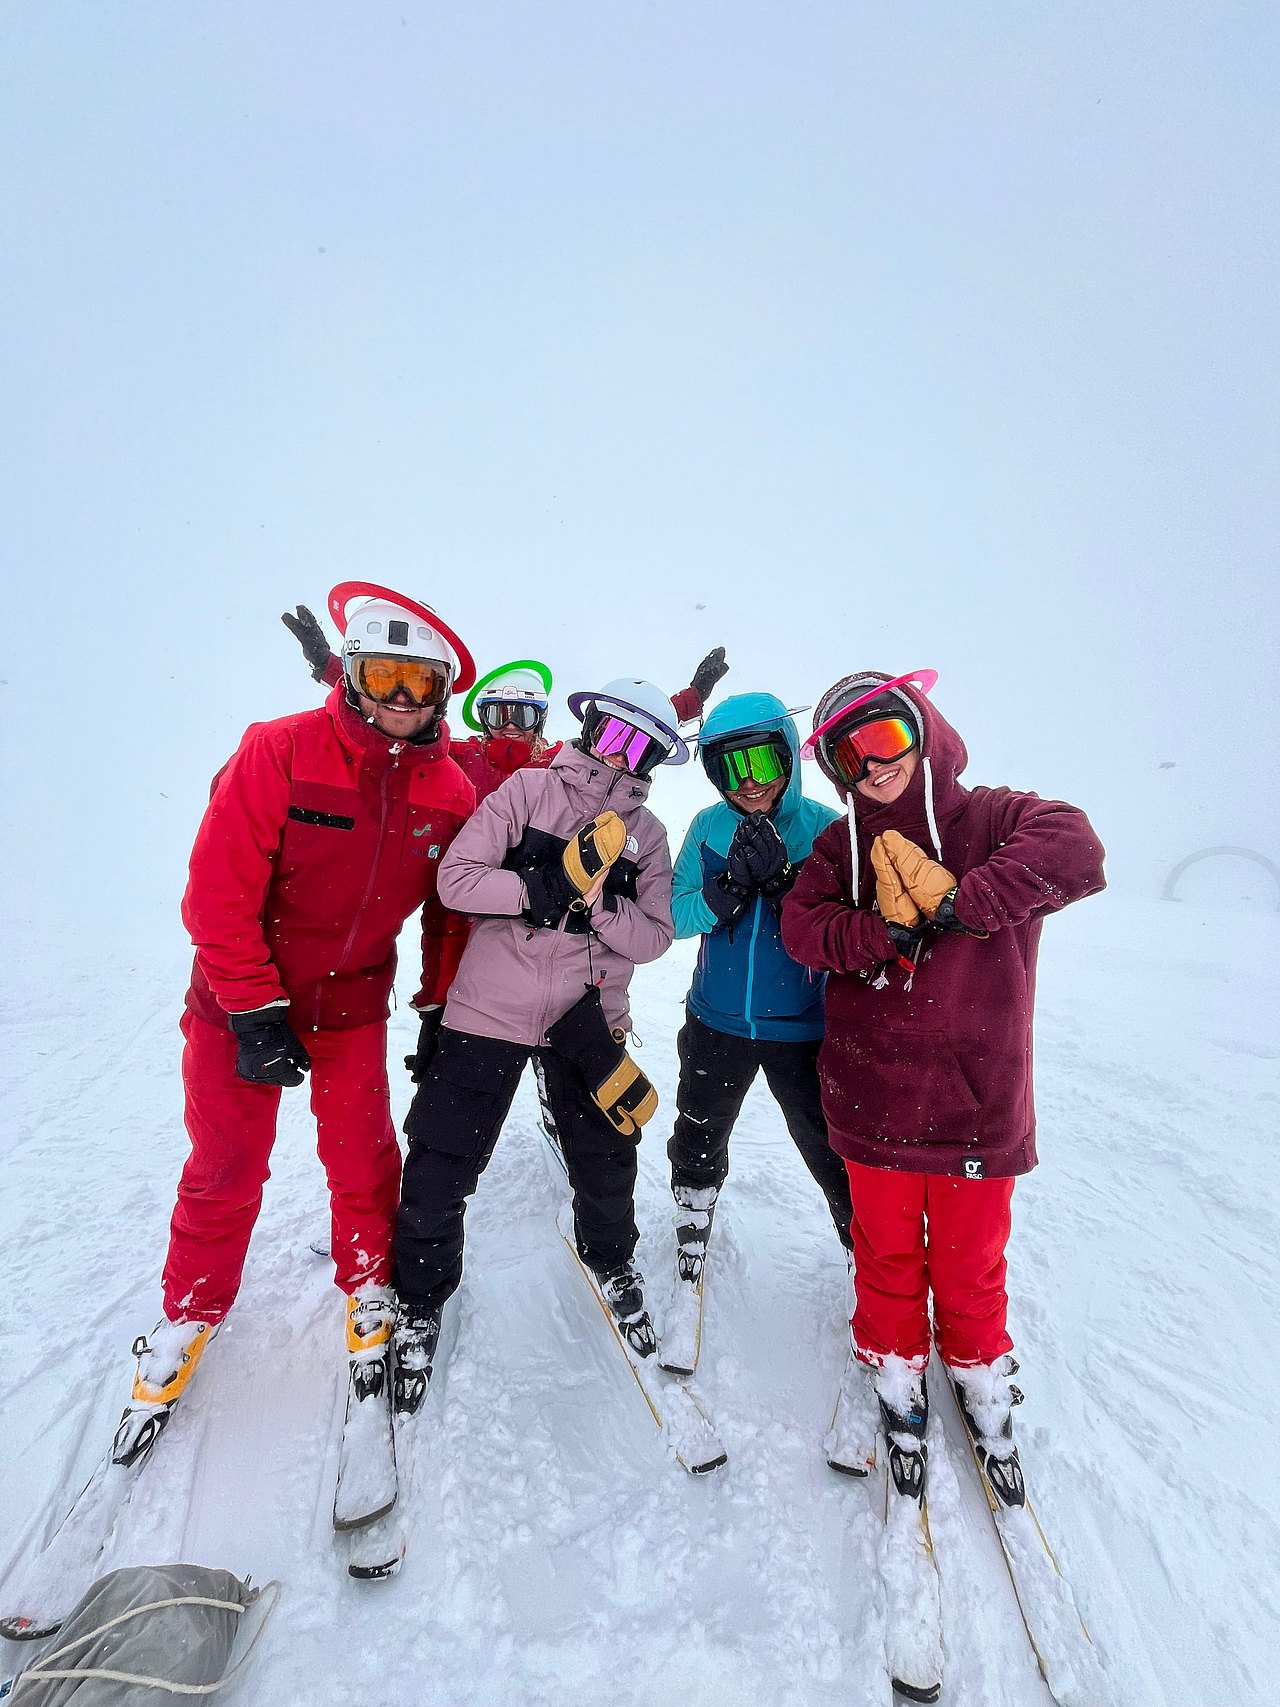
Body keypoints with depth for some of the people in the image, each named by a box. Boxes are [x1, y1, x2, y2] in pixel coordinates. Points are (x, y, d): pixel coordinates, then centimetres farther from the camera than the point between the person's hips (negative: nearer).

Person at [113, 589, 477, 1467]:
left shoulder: (453, 791, -9)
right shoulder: (279, 752, -20)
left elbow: (454, 910, 2)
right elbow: (219, 892, -18)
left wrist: (439, 1013, 4)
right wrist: (256, 1012, -17)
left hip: (355, 1002, 3)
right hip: (242, 1000, -2)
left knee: (363, 1159, 9)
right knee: (226, 1169, 8)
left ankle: (372, 1289, 34)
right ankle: (189, 1316, 32)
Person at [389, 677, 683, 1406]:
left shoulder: (648, 833, 4)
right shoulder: (529, 789, -5)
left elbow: (654, 937, -4)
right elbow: (456, 877, -12)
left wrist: (595, 899, -20)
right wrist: (541, 889, -23)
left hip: (586, 1019, 3)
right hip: (490, 1008, -2)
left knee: (606, 1167, 15)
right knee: (439, 1170, 4)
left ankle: (612, 1263, 48)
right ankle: (423, 1301, 32)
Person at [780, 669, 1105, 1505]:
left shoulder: (992, 819, -7)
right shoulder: (842, 845, 3)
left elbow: (1075, 848, -24)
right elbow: (803, 923, -7)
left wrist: (962, 906, -30)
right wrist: (885, 934, -23)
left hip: (978, 1099, -1)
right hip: (873, 1098, 2)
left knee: (970, 1255, 16)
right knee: (887, 1247, 17)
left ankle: (982, 1373, 43)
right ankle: (897, 1368, 42)